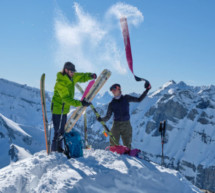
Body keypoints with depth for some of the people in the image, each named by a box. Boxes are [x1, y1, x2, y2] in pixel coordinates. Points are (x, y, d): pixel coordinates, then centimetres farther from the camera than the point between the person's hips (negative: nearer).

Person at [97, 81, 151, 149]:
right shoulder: (112, 104, 6)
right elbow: (108, 117, 4)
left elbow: (139, 99, 10)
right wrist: (101, 119, -17)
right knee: (113, 146, -4)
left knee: (127, 146, 3)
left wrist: (147, 90, 5)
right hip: (116, 125, 0)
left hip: (126, 125, 0)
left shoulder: (126, 98, 7)